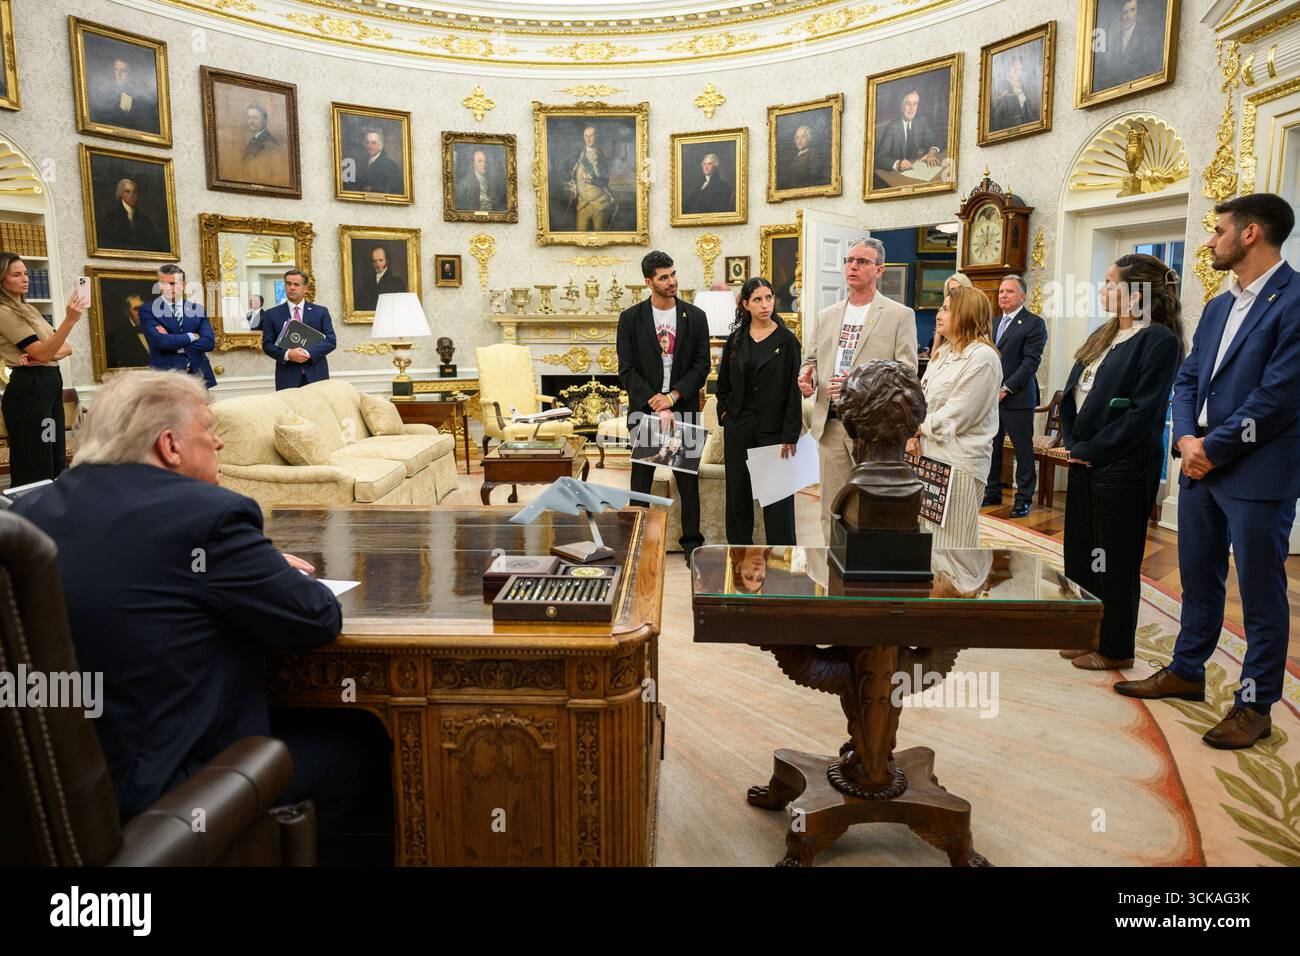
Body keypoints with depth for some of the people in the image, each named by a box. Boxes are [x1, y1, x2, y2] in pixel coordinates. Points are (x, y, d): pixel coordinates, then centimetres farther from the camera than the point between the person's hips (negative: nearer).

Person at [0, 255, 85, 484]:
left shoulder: (28, 309, 16)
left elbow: (67, 348, 12)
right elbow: (42, 353, -20)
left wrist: (49, 354, -11)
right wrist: (70, 320, -30)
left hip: (50, 384, 9)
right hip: (29, 388, -9)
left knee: (55, 459, 16)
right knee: (35, 466, -4)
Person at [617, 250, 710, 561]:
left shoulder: (695, 317, 6)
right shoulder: (630, 318, 2)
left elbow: (702, 365, 2)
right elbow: (627, 370, -3)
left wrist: (673, 397, -11)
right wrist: (657, 405, -12)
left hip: (683, 409, 1)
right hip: (644, 409, -1)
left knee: (688, 479, 6)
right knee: (641, 480, 2)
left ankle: (691, 541, 16)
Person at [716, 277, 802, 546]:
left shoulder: (786, 340, -4)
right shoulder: (736, 339, 7)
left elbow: (793, 390, -7)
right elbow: (723, 382, 19)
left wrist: (790, 435, -12)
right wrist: (724, 411, 5)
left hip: (773, 428, -4)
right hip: (738, 427, 4)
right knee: (738, 491, 10)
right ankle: (739, 545, 23)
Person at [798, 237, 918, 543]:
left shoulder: (900, 315, 0)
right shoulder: (826, 316, 16)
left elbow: (906, 373, -7)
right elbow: (811, 359, 23)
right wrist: (807, 376, -1)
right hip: (830, 424, 5)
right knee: (833, 510, 10)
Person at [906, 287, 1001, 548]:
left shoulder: (982, 358, -14)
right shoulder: (942, 353, 14)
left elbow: (953, 419, -19)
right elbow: (921, 399, 13)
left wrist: (919, 427, -4)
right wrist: (913, 434, -4)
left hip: (959, 463, -8)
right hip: (929, 456, 8)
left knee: (951, 540, 0)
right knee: (927, 534, 15)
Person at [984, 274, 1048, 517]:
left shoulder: (1034, 323, -4)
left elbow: (1031, 362, -11)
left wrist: (1006, 389, -16)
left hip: (1017, 397, -6)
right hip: (990, 396, 6)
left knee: (1023, 449, 1)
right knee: (991, 447, 10)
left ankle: (1023, 499, 10)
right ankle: (992, 493, 22)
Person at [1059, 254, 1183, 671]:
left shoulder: (1159, 340, -12)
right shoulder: (1104, 336, 12)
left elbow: (1143, 412, -18)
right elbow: (1071, 393, 13)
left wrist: (1091, 450, -14)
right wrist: (1073, 444, 1)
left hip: (1122, 468, -8)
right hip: (1085, 462, 8)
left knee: (1116, 562, 4)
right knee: (1079, 555, 14)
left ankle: (1116, 649, 19)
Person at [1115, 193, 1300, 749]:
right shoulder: (1218, 306, 14)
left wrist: (1213, 449, -14)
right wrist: (1186, 439, -3)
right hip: (1201, 467, 8)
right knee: (1198, 579, 18)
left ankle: (1255, 704, 16)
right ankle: (1186, 672, 33)